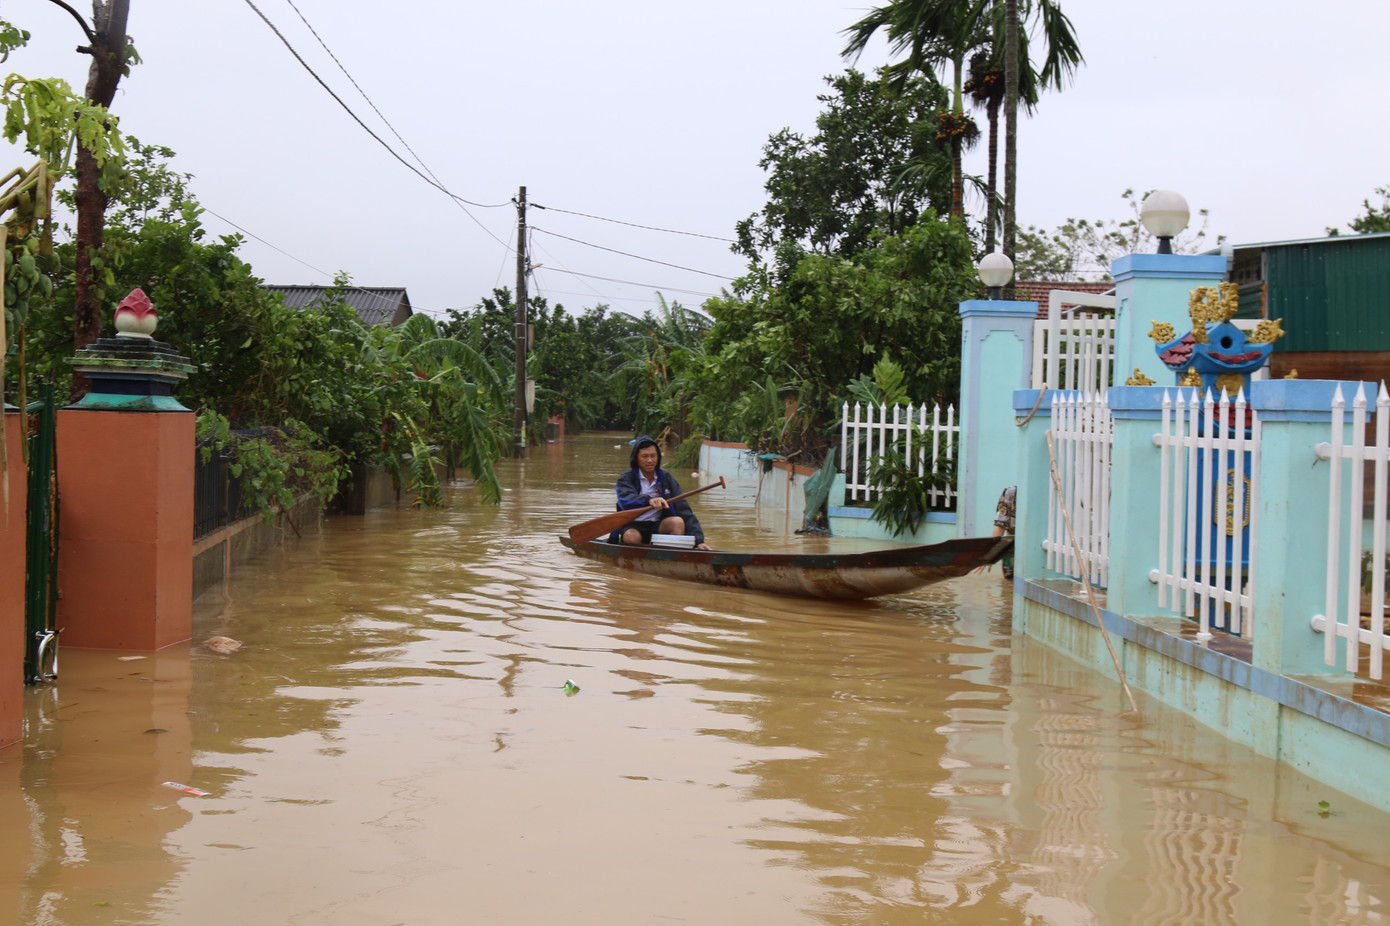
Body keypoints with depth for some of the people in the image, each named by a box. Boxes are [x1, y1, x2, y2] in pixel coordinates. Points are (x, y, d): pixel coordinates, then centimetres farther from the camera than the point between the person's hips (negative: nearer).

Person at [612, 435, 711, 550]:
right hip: (632, 526, -3)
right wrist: (648, 500, -48)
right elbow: (625, 501, -26)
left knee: (677, 522, -27)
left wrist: (699, 540, -16)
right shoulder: (626, 478, -3)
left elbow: (684, 509, -3)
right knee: (631, 537, -36)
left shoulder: (666, 478, 5)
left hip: (658, 527, 3)